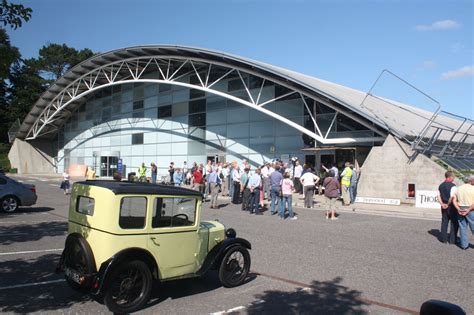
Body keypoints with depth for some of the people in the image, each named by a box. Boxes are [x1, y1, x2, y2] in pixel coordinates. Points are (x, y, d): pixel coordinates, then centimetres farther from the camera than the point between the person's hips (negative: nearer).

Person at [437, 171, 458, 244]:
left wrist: (442, 204, 0)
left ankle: (443, 238, 15)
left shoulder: (441, 185, 8)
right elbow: (452, 197, -22)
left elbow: (438, 196, 6)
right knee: (454, 223, 4)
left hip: (444, 206, 6)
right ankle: (452, 240, 6)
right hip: (451, 206, -6)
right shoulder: (453, 185, -15)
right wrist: (448, 204, -9)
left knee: (444, 222, 13)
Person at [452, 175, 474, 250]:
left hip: (460, 210, 5)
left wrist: (458, 209, -4)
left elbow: (454, 200, 3)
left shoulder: (459, 188, 8)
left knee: (463, 227, 10)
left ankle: (464, 244, 14)